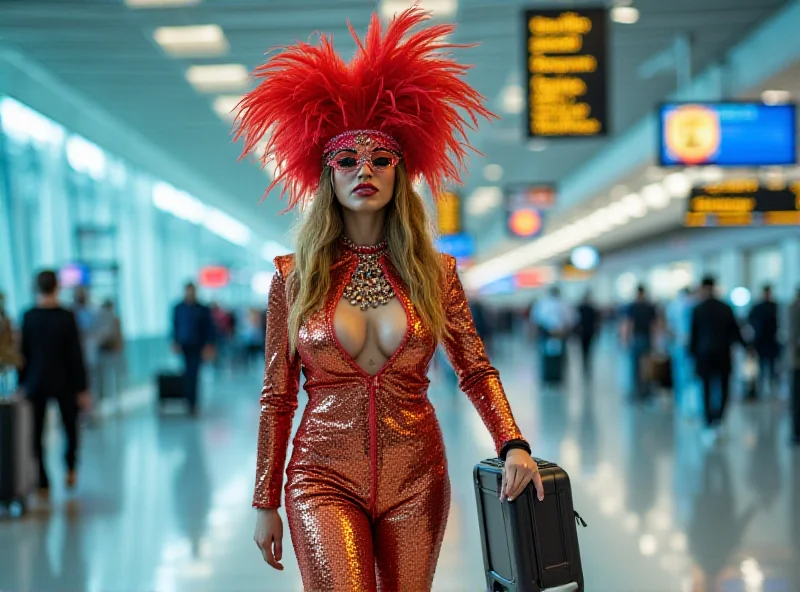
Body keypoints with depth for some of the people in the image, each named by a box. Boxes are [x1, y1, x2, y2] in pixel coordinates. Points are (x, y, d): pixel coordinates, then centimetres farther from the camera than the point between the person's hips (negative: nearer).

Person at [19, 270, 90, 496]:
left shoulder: (28, 317, -5)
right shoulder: (66, 317, -12)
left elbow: (23, 352, 0)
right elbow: (76, 355, -10)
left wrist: (22, 383, 10)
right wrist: (82, 388, -5)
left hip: (35, 382, 1)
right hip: (64, 382, -1)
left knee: (36, 433, 6)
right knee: (70, 425, 22)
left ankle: (43, 483, 4)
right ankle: (70, 468, 19)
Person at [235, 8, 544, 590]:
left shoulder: (434, 273, 2)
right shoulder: (295, 277, -1)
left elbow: (476, 369, 6)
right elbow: (277, 397, 2)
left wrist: (513, 443, -11)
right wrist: (266, 503, 3)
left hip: (415, 479, 2)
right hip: (325, 478, -2)